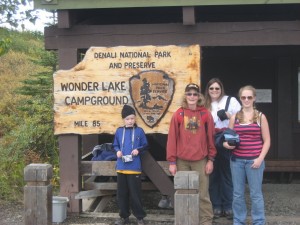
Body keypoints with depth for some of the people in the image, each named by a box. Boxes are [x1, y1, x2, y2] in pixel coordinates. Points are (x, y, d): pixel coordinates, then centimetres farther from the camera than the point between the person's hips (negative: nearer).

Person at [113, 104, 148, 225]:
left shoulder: (139, 131, -1)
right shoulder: (119, 131, 5)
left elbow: (145, 145, 5)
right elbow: (115, 145, 14)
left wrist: (138, 150, -13)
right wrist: (117, 151, -7)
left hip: (134, 167, -3)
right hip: (121, 167, 3)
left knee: (135, 193, 0)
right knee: (122, 193, 9)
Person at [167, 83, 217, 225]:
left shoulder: (205, 114, 2)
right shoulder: (178, 114, 1)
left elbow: (210, 137, 5)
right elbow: (172, 138, 0)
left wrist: (211, 159, 2)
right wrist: (171, 161, -3)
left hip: (201, 161, 0)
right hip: (182, 161, 1)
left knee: (202, 194, 2)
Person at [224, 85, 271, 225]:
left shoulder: (260, 117, 1)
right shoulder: (234, 118, 7)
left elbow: (267, 141, 0)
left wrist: (260, 159, -10)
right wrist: (227, 144, -11)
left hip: (254, 160, -2)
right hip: (236, 160, 3)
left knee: (255, 194, 2)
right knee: (238, 194, 9)